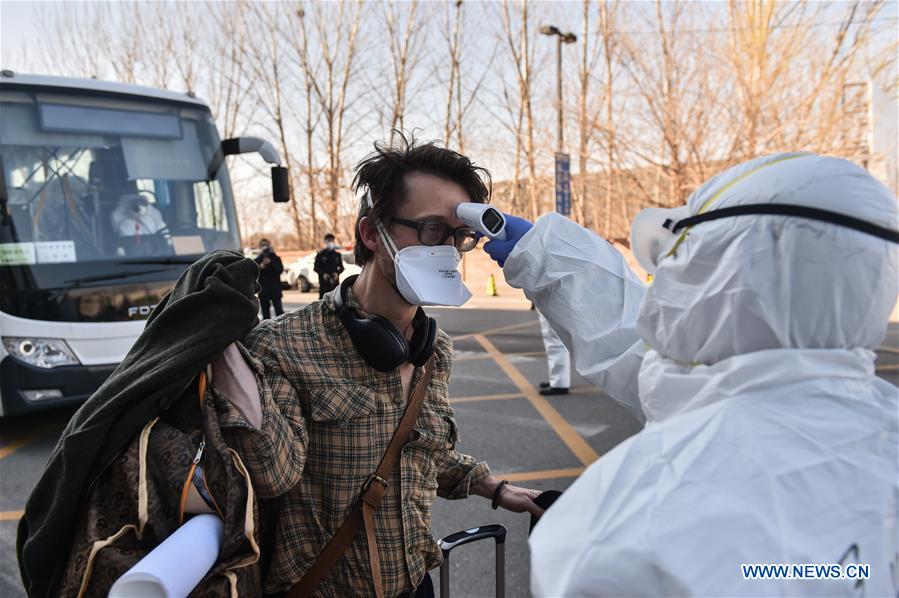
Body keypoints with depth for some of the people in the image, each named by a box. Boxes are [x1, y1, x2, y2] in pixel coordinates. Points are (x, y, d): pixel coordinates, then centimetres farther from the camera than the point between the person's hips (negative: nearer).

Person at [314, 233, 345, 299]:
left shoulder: (337, 255, 12)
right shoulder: (320, 254, 3)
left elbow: (341, 267, 13)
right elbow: (316, 268, 2)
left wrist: (337, 273, -8)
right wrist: (323, 274, -15)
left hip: (335, 282, 3)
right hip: (324, 282, -3)